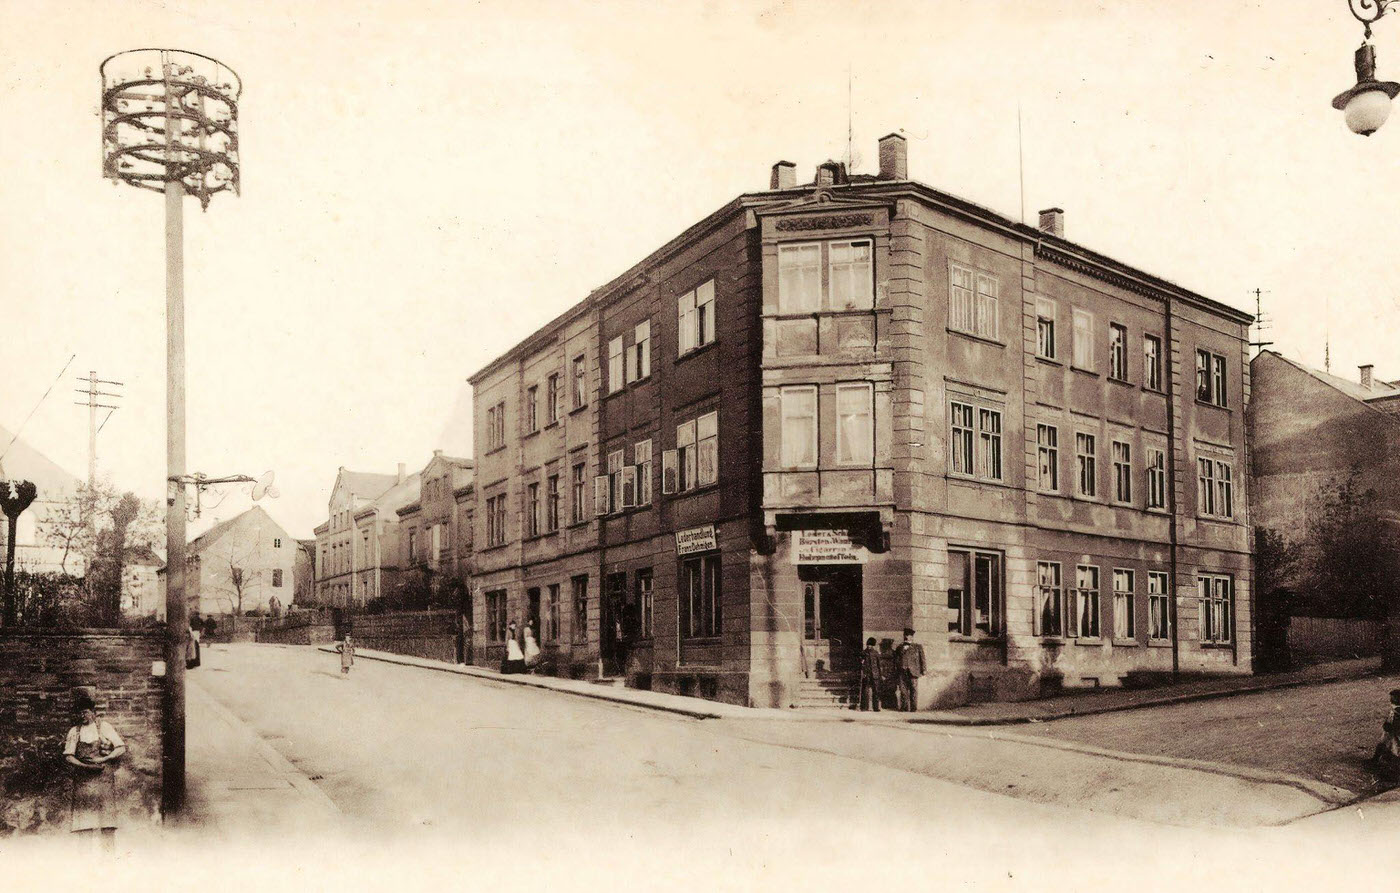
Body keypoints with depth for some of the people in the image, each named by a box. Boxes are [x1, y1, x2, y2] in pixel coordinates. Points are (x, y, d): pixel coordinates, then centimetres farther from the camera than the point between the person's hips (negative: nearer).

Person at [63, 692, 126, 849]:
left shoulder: (104, 727, 7)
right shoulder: (74, 731, 12)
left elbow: (121, 748, 2)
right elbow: (68, 757, 4)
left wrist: (101, 760, -11)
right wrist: (88, 766, -11)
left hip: (103, 777, -2)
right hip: (82, 779, 2)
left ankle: (109, 852, -7)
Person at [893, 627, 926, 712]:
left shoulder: (918, 647, 11)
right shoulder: (900, 647, 16)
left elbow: (922, 659, 8)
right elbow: (896, 660, 14)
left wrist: (923, 670, -1)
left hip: (913, 671, -2)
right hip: (902, 671, 2)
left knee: (913, 688, -6)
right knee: (903, 689, -2)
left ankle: (914, 707, 0)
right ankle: (905, 707, 2)